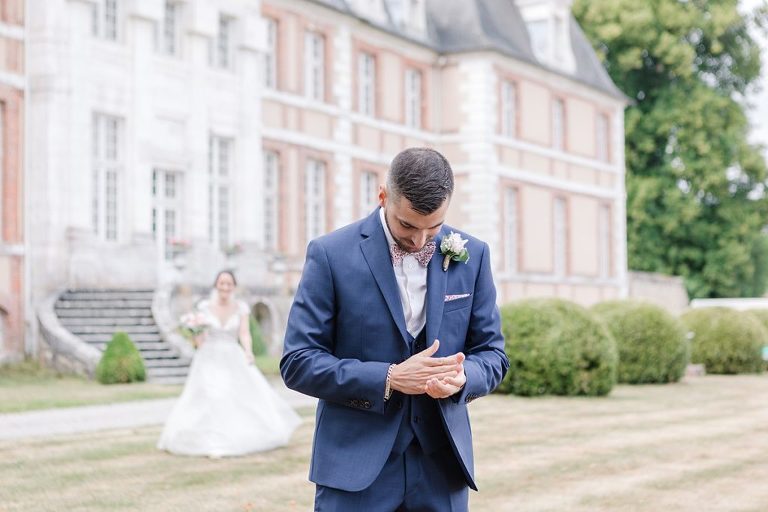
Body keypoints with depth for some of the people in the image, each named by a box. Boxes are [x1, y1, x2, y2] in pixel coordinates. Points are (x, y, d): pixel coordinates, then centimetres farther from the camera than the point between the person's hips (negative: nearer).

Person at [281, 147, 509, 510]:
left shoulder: (471, 256, 4)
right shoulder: (332, 254, -6)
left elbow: (491, 354, 9)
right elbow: (298, 362, -7)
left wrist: (462, 377, -14)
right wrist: (388, 378, -18)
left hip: (441, 468, 3)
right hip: (355, 469, -3)